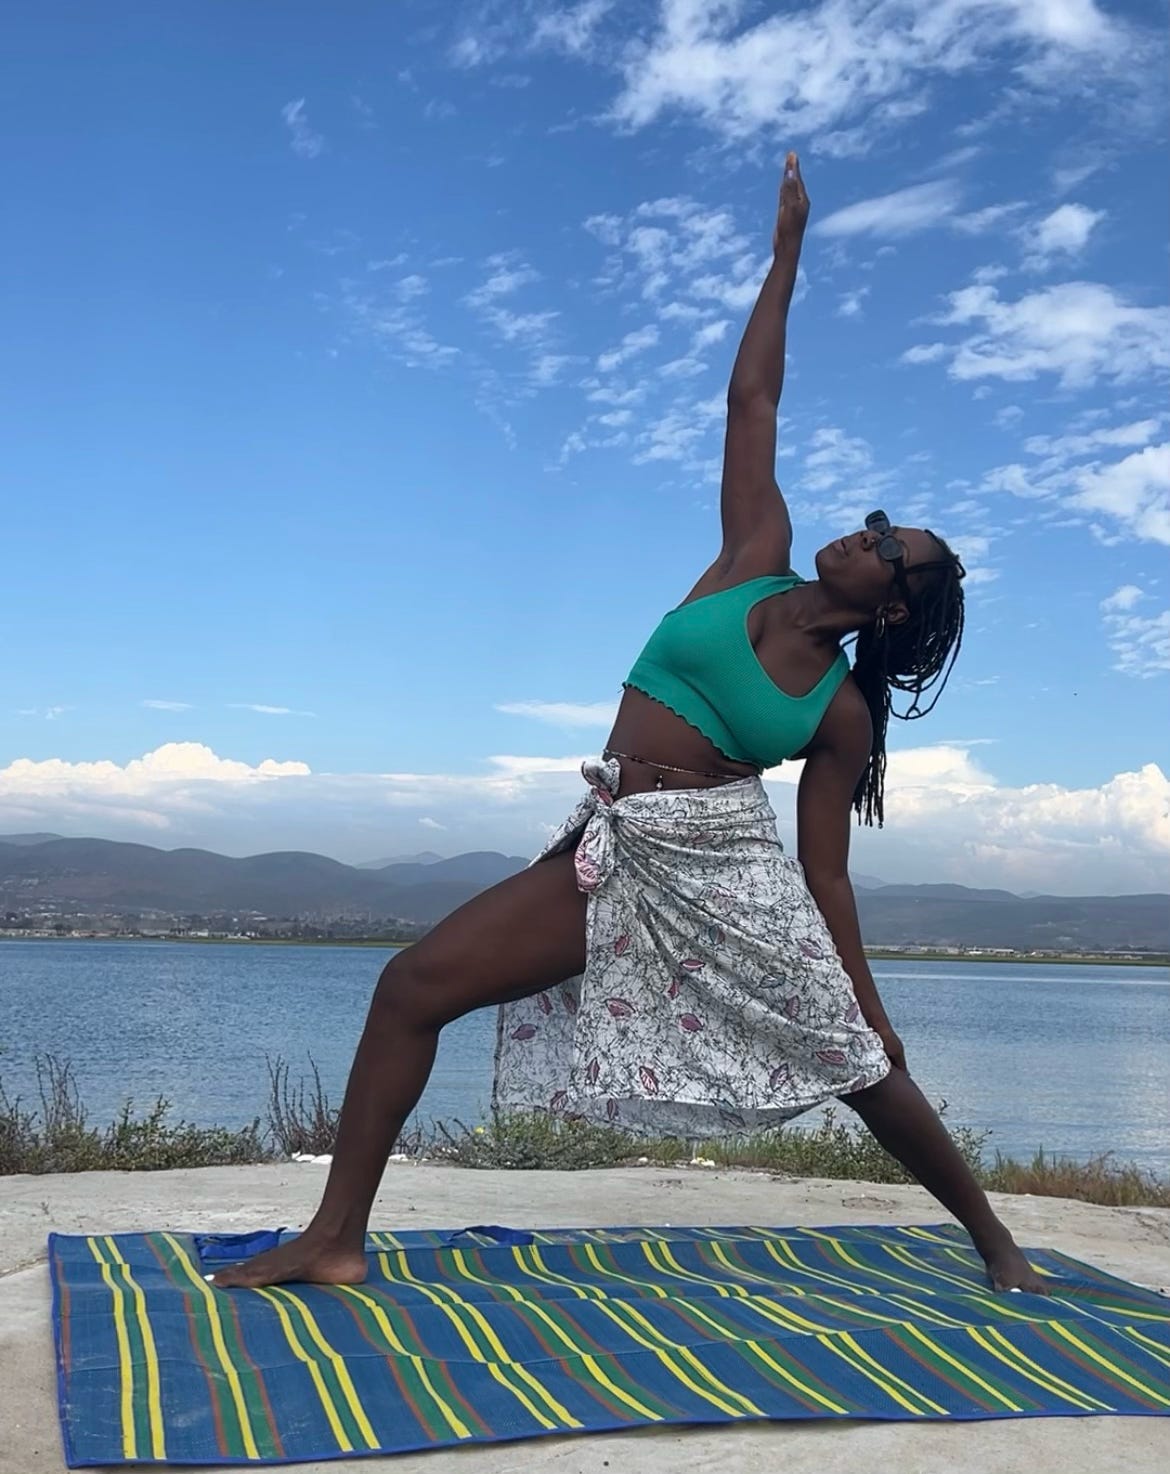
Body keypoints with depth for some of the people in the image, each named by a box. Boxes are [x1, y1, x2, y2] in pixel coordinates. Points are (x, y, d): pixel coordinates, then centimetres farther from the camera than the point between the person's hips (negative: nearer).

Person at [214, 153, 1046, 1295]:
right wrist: (786, 253, 14)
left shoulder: (841, 709, 0)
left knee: (859, 1067, 4)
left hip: (729, 872, -2)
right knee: (411, 986, -9)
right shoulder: (756, 563, 6)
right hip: (618, 858, 3)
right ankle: (335, 1238, 0)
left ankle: (993, 1238, 30)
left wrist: (865, 1001, 1)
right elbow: (752, 400, 8)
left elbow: (826, 874, 3)